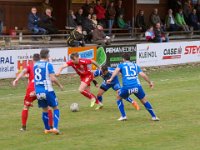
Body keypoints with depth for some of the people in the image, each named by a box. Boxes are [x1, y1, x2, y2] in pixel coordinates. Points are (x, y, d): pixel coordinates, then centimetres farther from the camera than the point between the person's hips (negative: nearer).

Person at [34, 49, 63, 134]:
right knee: (55, 108, 6)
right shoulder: (48, 65, -8)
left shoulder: (35, 65, 10)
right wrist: (60, 85, 0)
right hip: (47, 90, -5)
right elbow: (53, 79, -15)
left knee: (45, 110, 19)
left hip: (38, 91, 5)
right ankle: (55, 128, -6)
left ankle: (47, 129, 24)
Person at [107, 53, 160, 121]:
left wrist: (111, 79, -15)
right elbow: (143, 75, 15)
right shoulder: (135, 65, 24)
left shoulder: (121, 65, 18)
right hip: (137, 86, 2)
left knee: (119, 98, 25)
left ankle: (123, 116, 18)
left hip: (127, 87, -2)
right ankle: (154, 117, 21)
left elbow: (117, 70, -4)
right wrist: (150, 82, 27)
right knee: (144, 101, 20)